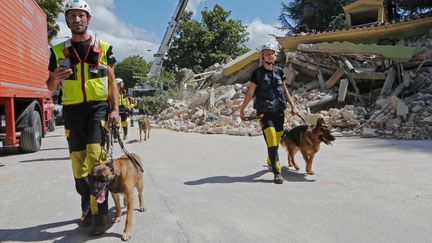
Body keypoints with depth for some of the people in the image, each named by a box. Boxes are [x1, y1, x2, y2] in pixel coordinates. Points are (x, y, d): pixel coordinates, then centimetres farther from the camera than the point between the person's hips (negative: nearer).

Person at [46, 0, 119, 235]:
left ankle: (99, 213, -10)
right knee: (78, 162, 7)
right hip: (72, 110, 3)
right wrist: (55, 78, -11)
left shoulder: (103, 48, 6)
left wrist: (115, 109, -5)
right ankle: (88, 209, 24)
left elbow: (112, 83, 8)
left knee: (94, 156, -17)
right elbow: (51, 87, 12)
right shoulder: (58, 51, 9)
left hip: (98, 106, -2)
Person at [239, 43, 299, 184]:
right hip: (264, 112, -5)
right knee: (271, 141, -14)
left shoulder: (279, 72, 9)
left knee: (276, 140, 13)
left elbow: (285, 90, 17)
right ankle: (277, 172, -10)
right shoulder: (257, 73, -4)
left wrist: (293, 106, 13)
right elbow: (250, 93, -1)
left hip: (279, 111, 5)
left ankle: (270, 161, 42)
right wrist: (242, 109, 0)